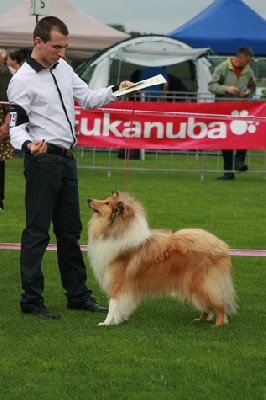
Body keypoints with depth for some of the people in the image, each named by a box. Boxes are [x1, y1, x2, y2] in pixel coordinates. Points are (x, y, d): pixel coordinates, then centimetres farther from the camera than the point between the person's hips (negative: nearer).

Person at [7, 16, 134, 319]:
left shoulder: (62, 67, 10)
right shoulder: (23, 80, -12)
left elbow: (87, 99, 19)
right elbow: (16, 126, -15)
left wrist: (115, 91, 3)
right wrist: (29, 144, -35)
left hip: (67, 158, 8)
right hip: (43, 159, -8)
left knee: (70, 231, 14)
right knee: (37, 231, -5)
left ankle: (78, 295, 22)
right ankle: (31, 300, 0)